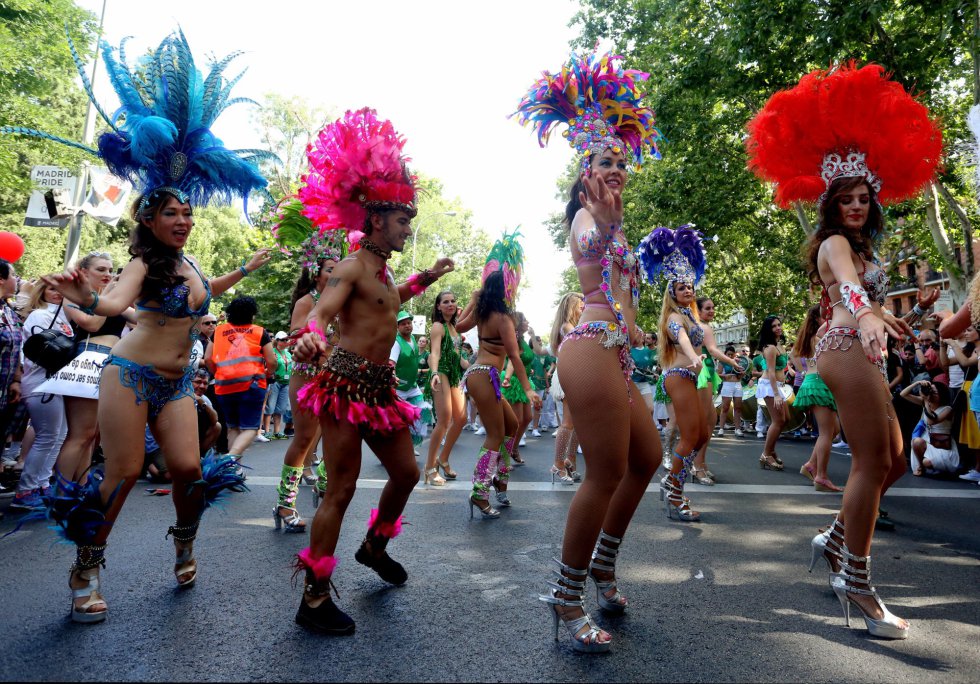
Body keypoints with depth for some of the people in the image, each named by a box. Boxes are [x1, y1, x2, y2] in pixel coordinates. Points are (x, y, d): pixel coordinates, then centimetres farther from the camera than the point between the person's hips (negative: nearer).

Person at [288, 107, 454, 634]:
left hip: (380, 385, 9)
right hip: (347, 383, -9)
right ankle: (314, 600, 5)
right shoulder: (350, 267, -11)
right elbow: (320, 312, -26)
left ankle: (374, 547, 40)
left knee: (406, 473, 16)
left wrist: (424, 279, 42)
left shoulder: (381, 270, 16)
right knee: (341, 488, -7)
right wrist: (311, 338, -49)